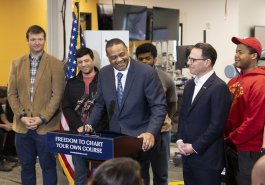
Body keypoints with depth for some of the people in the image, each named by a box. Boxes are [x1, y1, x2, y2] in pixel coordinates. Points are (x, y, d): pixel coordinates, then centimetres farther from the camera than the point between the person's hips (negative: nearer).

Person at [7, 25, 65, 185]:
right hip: (22, 126, 3)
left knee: (48, 165, 5)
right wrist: (22, 116, -7)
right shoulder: (17, 63, 8)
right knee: (26, 165, 12)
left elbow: (57, 95, -7)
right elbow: (12, 93, 6)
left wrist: (41, 118, -14)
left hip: (46, 126, -3)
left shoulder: (56, 64, -3)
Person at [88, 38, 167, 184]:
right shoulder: (104, 73, 2)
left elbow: (159, 106, -14)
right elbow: (100, 104, 13)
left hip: (139, 137, -4)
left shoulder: (147, 72, -13)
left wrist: (151, 132, -28)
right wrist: (89, 126, -1)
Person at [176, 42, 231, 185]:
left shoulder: (219, 87, -14)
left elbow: (217, 124, -17)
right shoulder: (190, 84, 12)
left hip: (207, 156, -7)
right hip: (187, 154, 7)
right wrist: (180, 140, 3)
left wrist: (194, 147, -13)